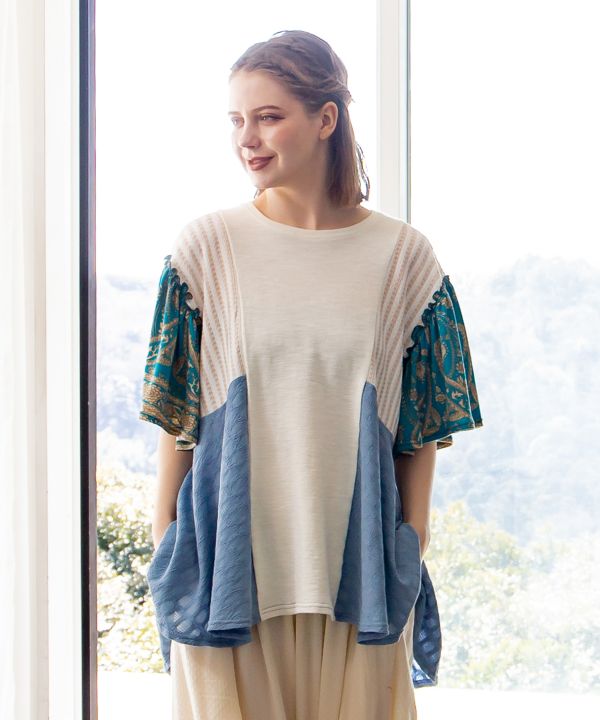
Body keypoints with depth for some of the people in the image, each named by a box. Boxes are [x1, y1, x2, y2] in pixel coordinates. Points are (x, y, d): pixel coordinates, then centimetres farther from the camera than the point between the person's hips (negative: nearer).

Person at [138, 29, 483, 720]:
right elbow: (175, 411, 1)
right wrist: (164, 543, -1)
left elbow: (420, 427, 4)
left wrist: (411, 552, 2)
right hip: (231, 558, 0)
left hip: (357, 562, 1)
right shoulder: (206, 246, -1)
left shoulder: (403, 256, 0)